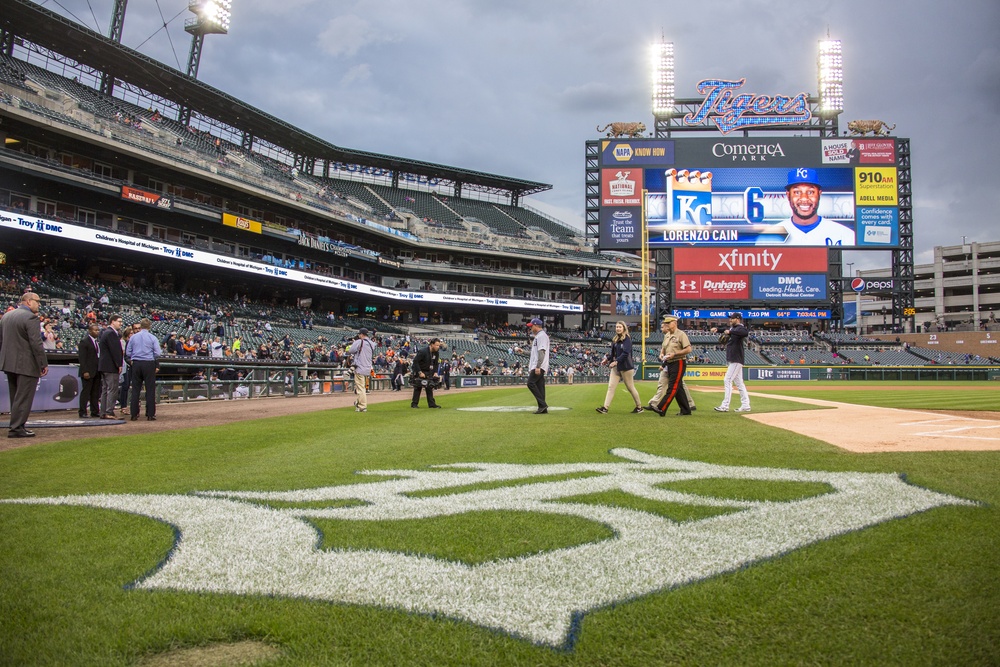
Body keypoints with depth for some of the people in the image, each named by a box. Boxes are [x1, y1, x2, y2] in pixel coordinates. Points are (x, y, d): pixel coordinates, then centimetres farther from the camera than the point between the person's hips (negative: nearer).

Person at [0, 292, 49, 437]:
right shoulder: (30, 317, -14)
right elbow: (36, 343, -18)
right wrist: (44, 364, -13)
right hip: (26, 365, -8)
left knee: (16, 397, 16)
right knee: (23, 398, -3)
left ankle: (16, 426, 21)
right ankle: (17, 428, -2)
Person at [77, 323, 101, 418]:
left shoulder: (98, 342, 16)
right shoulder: (84, 342, -5)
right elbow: (82, 358, -10)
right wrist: (85, 371, -17)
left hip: (97, 372, 7)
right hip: (88, 372, -7)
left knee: (95, 393, 8)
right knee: (86, 392, -3)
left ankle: (95, 412, 12)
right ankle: (82, 413, 1)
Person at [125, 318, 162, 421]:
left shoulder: (133, 337, 3)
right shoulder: (152, 338, -4)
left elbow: (128, 353, 5)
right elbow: (158, 353, -7)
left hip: (136, 364, 3)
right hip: (149, 364, -3)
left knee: (135, 389, 8)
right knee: (150, 389, 1)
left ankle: (134, 414, 9)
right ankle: (150, 415, -1)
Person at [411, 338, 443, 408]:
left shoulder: (435, 353, -2)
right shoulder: (422, 351, -23)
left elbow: (436, 363, 11)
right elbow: (415, 361, -23)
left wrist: (435, 372, -3)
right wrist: (420, 372, -25)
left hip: (428, 372, 6)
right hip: (419, 371, -6)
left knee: (430, 387, 3)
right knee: (418, 387, -5)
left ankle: (431, 404, 6)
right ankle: (414, 404, 3)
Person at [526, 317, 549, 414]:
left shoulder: (541, 335, -10)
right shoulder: (537, 336, 23)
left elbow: (541, 352, -19)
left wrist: (538, 366, -26)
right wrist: (531, 367, 24)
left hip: (539, 366, -10)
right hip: (536, 367, 10)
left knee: (531, 383, -15)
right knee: (539, 386, 6)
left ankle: (543, 404, -15)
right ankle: (543, 409, 6)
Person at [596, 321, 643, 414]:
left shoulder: (627, 339, -10)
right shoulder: (615, 339, 11)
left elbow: (626, 353, -20)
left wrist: (616, 361, -27)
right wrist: (607, 358, -5)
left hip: (625, 366, -7)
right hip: (615, 367, 7)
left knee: (630, 387, 4)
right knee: (611, 387, -2)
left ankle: (639, 407, 19)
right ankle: (605, 408, -7)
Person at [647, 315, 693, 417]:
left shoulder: (681, 334, -11)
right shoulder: (666, 336, 13)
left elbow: (688, 349, -17)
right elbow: (663, 348, 24)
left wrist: (674, 354, -22)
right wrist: (661, 354, 2)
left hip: (678, 363, -9)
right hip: (669, 364, 9)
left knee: (672, 387, -9)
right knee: (678, 387, 12)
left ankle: (661, 409, -15)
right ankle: (686, 410, 19)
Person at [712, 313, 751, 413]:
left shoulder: (740, 328, -14)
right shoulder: (732, 328, 14)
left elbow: (745, 332, -37)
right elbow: (726, 330, 34)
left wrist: (730, 332, -35)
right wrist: (717, 329, 13)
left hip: (736, 360, -10)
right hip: (732, 360, 10)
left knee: (727, 381, -11)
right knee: (739, 382, 12)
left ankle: (725, 406, -11)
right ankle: (745, 405, 16)